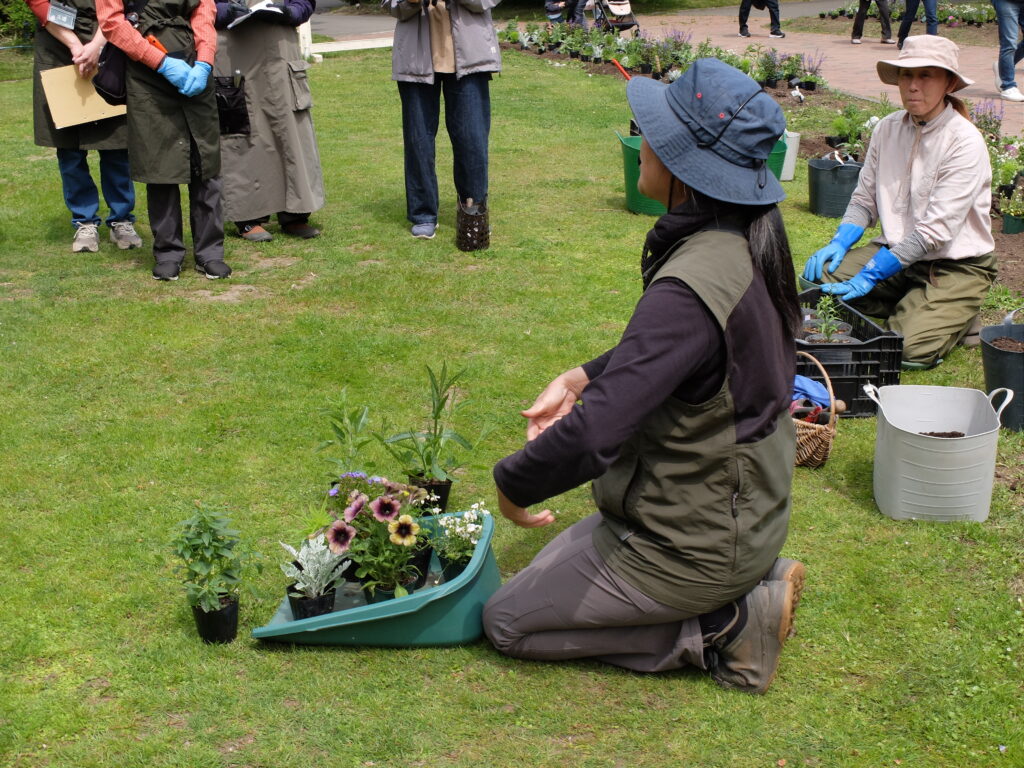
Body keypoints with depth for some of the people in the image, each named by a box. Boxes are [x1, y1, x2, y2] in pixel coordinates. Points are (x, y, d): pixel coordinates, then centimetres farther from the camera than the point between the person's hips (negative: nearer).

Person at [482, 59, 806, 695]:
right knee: (563, 555, 28)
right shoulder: (748, 239, -4)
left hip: (695, 541, -9)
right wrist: (585, 376, 4)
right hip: (748, 510, 9)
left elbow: (593, 437, -35)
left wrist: (513, 481, -16)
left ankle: (723, 629, 0)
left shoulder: (690, 288, -34)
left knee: (508, 620, 7)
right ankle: (751, 585, 13)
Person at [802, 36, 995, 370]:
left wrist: (870, 275, -25)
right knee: (819, 277, -16)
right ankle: (912, 308, 1)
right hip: (896, 251, 6)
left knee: (911, 349, -26)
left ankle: (954, 317, 7)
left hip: (956, 264, -6)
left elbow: (934, 232, -22)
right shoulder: (887, 129, 0)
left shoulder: (965, 142, -18)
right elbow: (864, 200, 7)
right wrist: (838, 244, -13)